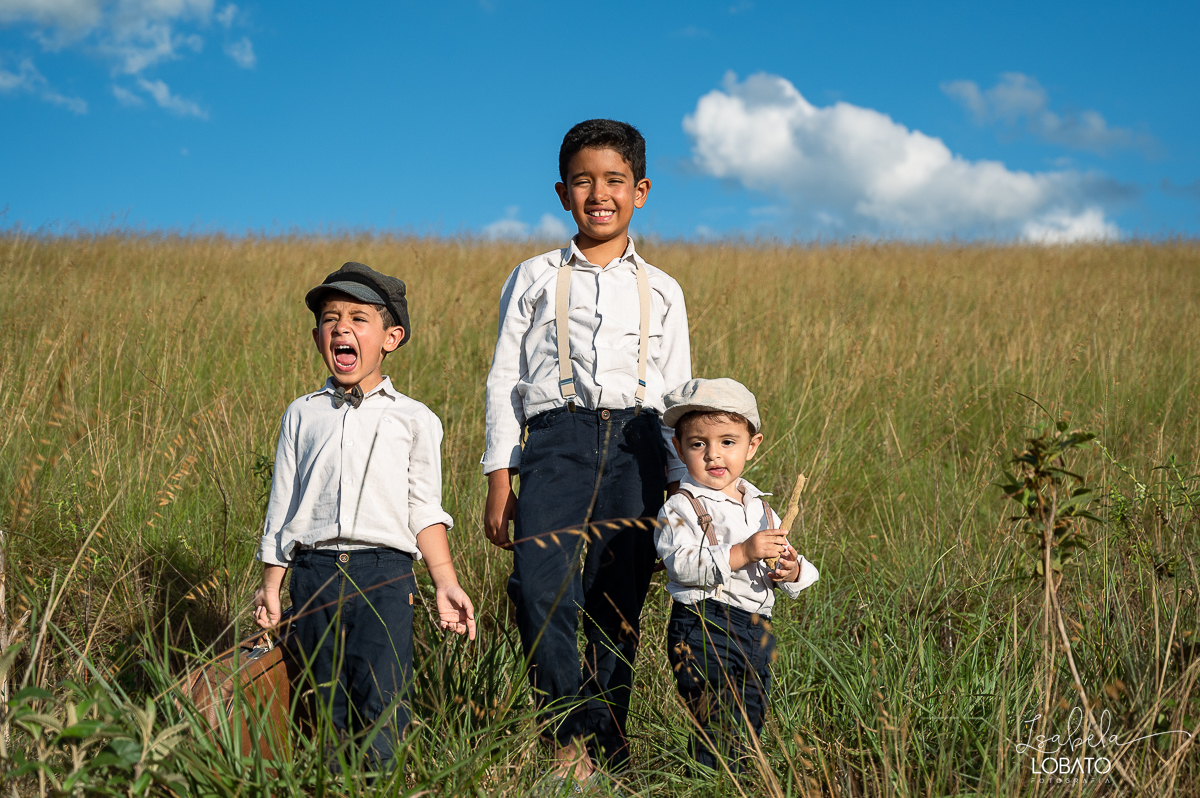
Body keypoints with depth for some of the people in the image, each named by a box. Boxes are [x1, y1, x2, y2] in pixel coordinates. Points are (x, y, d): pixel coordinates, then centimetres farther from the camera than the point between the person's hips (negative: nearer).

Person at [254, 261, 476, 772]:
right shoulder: (302, 414, 15)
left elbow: (425, 512, 7)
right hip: (313, 572, 2)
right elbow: (282, 506, 16)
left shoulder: (413, 419, 9)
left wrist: (445, 584, -2)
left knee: (381, 704, -12)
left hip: (383, 574, -2)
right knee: (325, 704, 6)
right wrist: (270, 587, 12)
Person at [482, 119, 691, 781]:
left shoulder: (660, 291, 18)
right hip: (556, 437, -1)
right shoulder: (533, 279, 15)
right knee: (541, 587, -21)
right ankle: (575, 733, -12)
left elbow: (679, 394, 18)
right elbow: (504, 379, 12)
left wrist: (682, 486, 10)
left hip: (636, 445, 1)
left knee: (617, 601, -2)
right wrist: (500, 477, 4)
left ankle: (604, 744, 8)